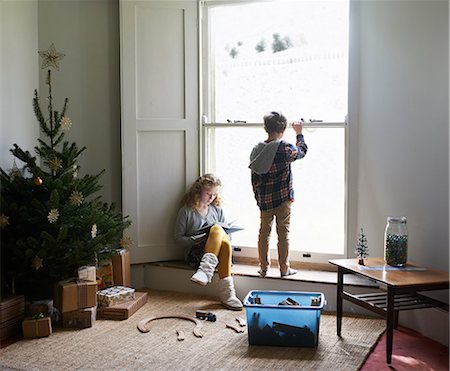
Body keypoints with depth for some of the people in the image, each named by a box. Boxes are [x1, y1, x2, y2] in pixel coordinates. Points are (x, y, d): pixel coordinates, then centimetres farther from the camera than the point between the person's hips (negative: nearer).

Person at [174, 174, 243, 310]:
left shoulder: (217, 210, 19)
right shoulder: (186, 211, 7)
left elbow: (226, 232, 22)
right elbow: (178, 238, 3)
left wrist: (222, 237, -2)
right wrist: (196, 240, -12)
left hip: (217, 253, 3)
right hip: (195, 254, -3)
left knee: (225, 242, -35)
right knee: (217, 229, -31)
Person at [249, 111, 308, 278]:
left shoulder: (257, 149, 0)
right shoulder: (285, 148, -14)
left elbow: (254, 178, 4)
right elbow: (302, 151, 8)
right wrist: (299, 133, 22)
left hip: (264, 200, 4)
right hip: (282, 198, -4)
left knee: (264, 232, 12)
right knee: (283, 233, 5)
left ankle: (263, 267, 18)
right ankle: (284, 268, 13)